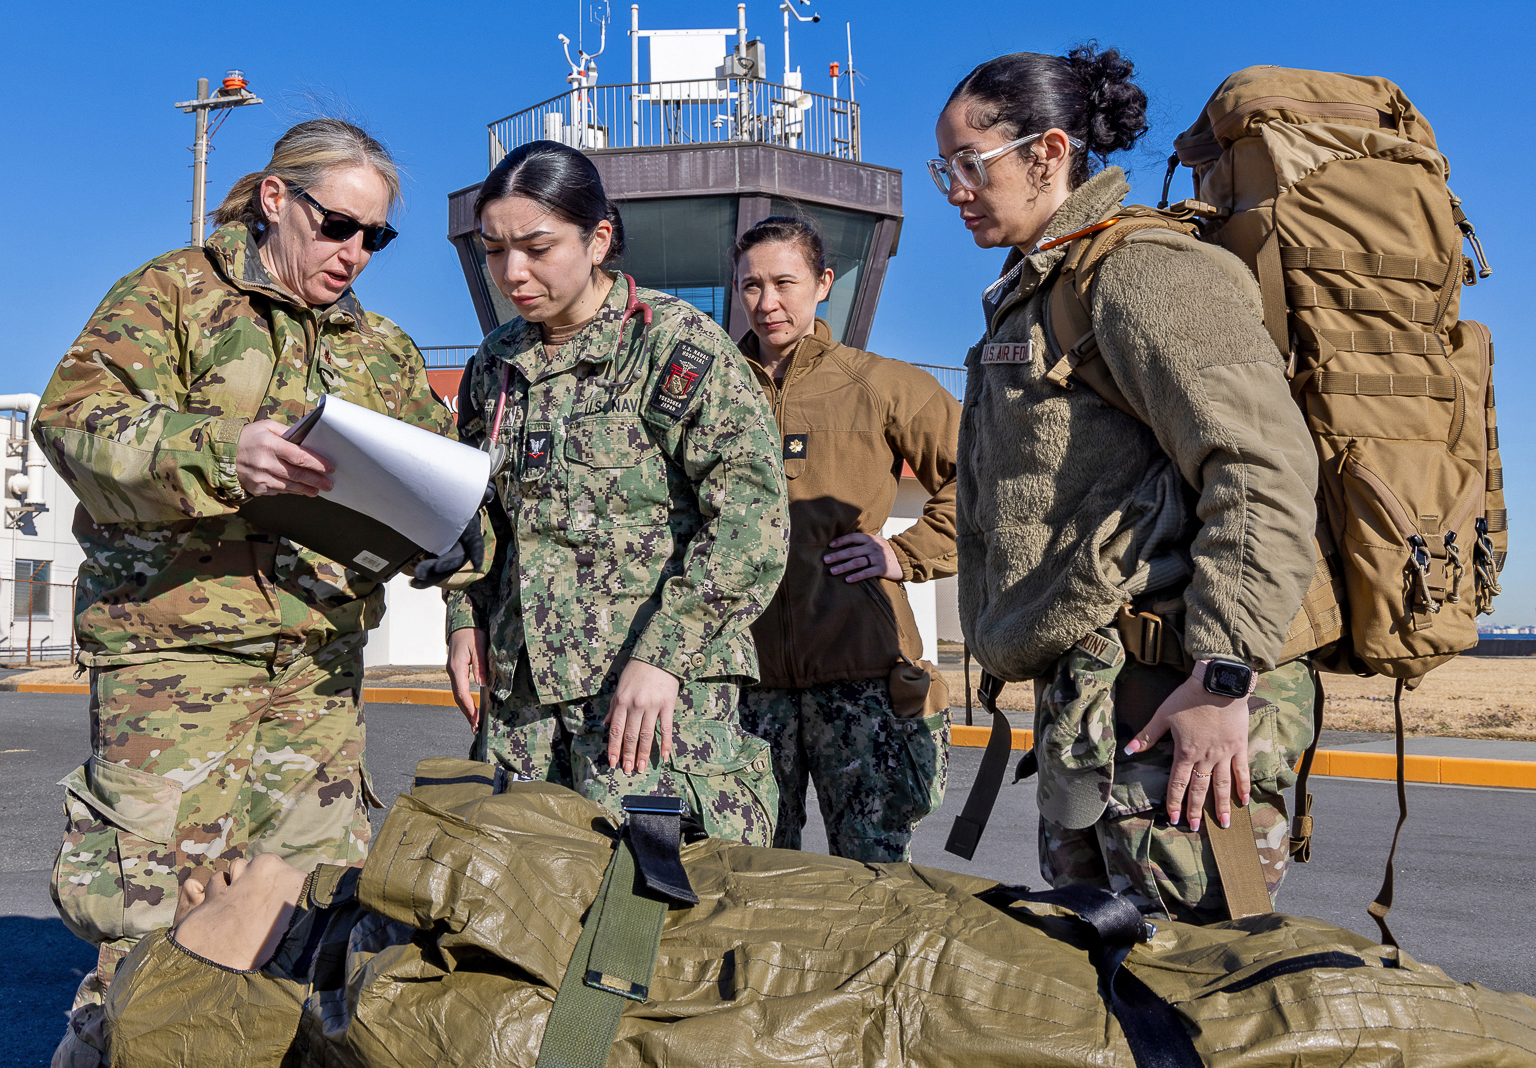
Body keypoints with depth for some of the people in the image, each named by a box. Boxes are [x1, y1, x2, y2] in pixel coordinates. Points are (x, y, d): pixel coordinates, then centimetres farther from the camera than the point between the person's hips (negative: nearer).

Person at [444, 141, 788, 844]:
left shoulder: (678, 344, -6)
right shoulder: (494, 364, 14)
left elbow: (752, 515, -14)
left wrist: (662, 654, -18)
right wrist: (465, 619, 12)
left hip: (659, 681, -6)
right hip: (521, 682, 6)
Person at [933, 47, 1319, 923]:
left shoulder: (1145, 270, -7)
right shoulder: (1027, 300, 23)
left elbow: (1265, 469, -19)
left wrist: (1223, 677, -24)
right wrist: (1012, 653, 22)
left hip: (1174, 705, -10)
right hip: (1084, 700, 10)